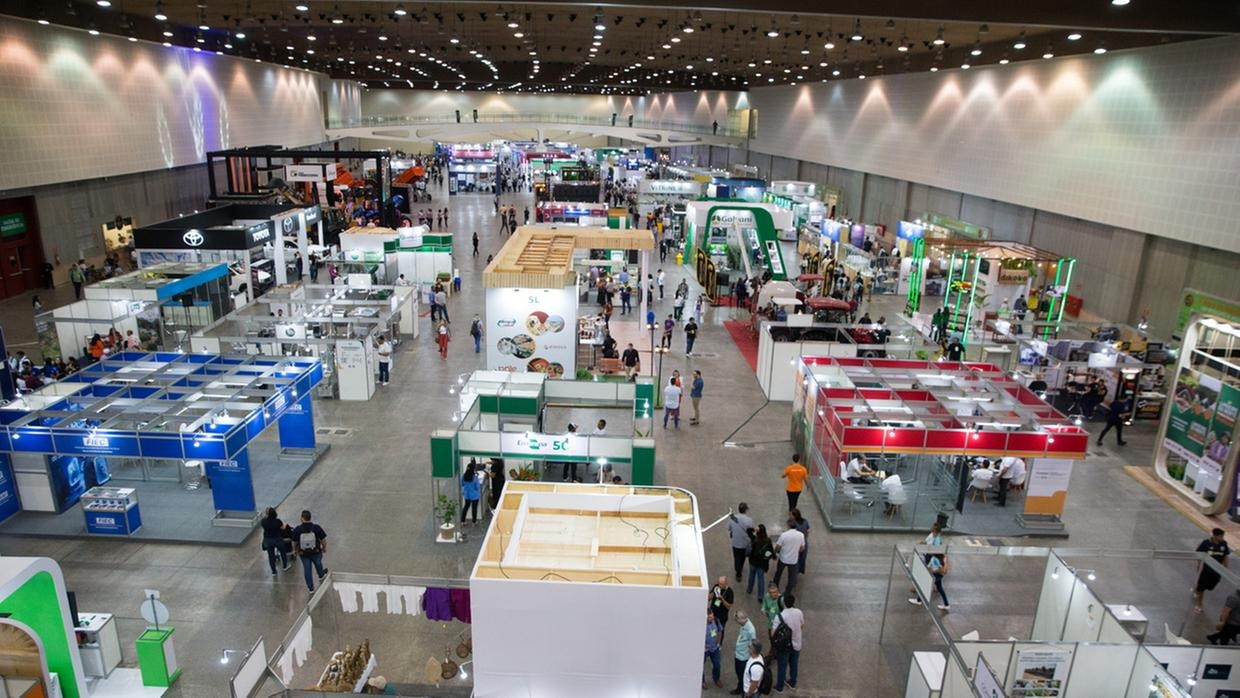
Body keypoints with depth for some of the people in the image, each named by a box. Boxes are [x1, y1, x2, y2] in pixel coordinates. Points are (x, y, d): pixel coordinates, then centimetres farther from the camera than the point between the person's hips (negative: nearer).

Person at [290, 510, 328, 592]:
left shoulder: (297, 530, -19)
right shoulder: (317, 528, -20)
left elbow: (294, 543, -7)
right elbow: (323, 540, -12)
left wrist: (296, 550, 14)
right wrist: (324, 548, 8)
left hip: (304, 554, 0)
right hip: (316, 552, 1)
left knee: (307, 570, 16)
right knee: (318, 564, 29)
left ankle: (311, 588, 26)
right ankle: (321, 574, 59)